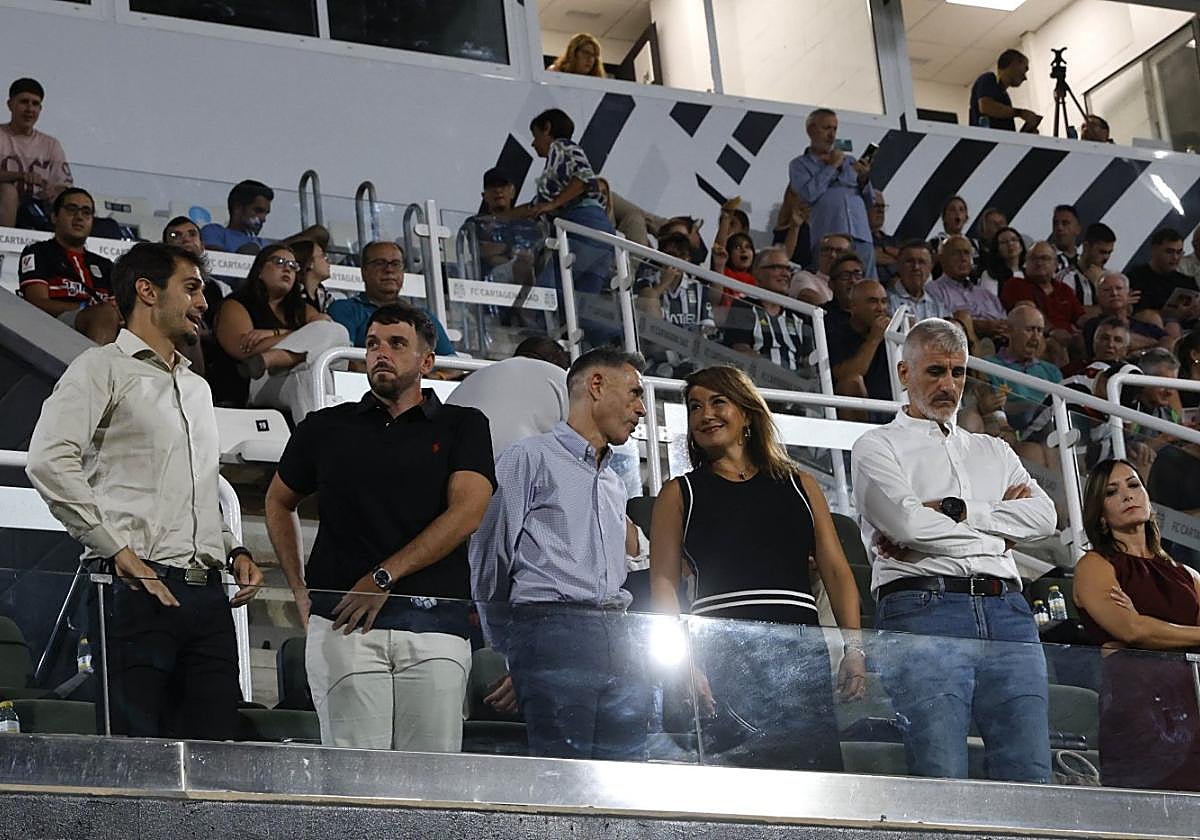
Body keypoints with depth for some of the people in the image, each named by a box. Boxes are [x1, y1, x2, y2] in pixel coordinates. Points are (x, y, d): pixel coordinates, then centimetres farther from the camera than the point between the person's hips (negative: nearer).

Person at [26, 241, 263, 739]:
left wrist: (234, 551, 14)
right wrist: (119, 552, -16)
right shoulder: (103, 368, 3)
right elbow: (50, 461, -12)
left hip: (207, 593, 7)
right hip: (138, 589, -7)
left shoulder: (197, 387, 27)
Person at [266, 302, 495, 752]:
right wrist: (299, 588, 17)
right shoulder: (326, 428, 18)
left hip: (434, 626, 0)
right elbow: (278, 501, 31)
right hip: (343, 623, 1)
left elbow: (467, 513, -2)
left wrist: (383, 579, -9)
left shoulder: (463, 426, 12)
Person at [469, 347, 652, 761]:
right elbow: (489, 556, 1)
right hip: (552, 631, -7)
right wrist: (508, 645, 4)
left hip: (618, 638, 7)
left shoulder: (615, 484, 28)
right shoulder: (529, 458, 4)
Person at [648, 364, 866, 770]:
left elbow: (837, 573, 14)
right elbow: (663, 583, 5)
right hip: (723, 655, -2)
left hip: (802, 650, 2)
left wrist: (854, 648, 0)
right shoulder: (679, 493, 15)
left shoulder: (799, 485, 21)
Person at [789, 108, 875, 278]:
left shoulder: (849, 161, 24)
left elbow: (870, 203, 19)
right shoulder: (799, 165, 13)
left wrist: (863, 179, 0)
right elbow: (809, 194, -8)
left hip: (862, 238, 4)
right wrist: (831, 167, 2)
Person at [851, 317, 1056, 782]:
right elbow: (907, 522, -5)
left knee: (1030, 775, -7)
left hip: (1007, 612, 5)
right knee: (940, 780, -15)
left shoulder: (993, 451, 29)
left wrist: (953, 511, 2)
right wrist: (1000, 524, 8)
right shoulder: (877, 447, 14)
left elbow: (1043, 516, 11)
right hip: (924, 611, -5)